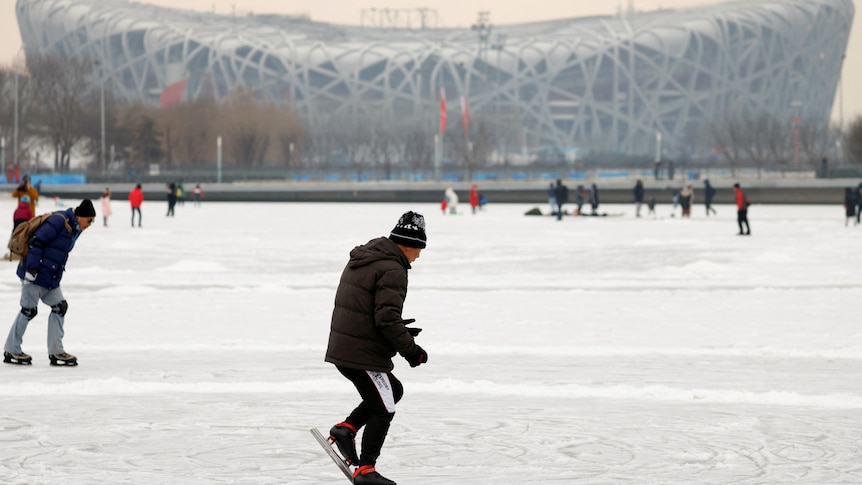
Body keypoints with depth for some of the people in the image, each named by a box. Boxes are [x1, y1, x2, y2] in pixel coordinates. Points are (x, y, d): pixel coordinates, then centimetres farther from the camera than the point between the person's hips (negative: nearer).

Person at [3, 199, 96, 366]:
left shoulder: (74, 229, 12)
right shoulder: (59, 221, -18)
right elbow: (37, 241, -22)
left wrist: (57, 275, 21)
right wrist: (31, 268, -24)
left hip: (50, 278, 10)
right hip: (35, 275, -10)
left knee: (60, 307, 5)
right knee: (29, 309, -4)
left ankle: (56, 352, 10)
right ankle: (11, 351, 8)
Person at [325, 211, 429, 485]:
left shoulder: (362, 259, 13)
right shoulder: (392, 271, -17)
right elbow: (387, 318, -23)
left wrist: (399, 330, 19)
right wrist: (410, 349, -11)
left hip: (342, 349, 9)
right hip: (364, 354, -9)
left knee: (393, 390, 23)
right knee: (383, 409, 3)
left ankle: (346, 428, 15)